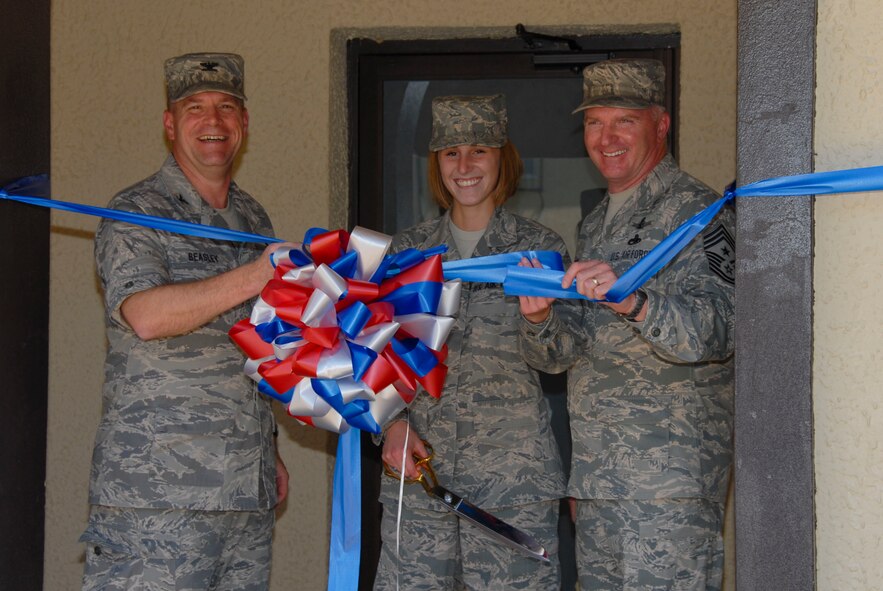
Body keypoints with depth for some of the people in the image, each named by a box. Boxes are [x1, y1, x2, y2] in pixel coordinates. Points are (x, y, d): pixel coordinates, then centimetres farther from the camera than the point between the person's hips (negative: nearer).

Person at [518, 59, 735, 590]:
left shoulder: (695, 212, -6)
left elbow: (717, 331, -22)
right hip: (597, 483, 8)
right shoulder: (596, 225, 19)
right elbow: (562, 355, 15)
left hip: (670, 486, -8)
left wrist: (632, 300, -38)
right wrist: (540, 316, -7)